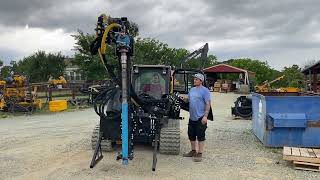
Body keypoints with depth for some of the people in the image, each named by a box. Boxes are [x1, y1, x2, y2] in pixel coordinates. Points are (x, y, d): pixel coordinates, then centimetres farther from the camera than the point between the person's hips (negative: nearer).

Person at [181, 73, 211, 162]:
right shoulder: (192, 90, 13)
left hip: (200, 118, -8)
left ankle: (199, 154, 9)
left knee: (200, 136, 0)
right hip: (192, 117, 8)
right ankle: (193, 151, 31)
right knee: (191, 135, 16)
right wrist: (184, 99, -1)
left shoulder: (205, 90, -9)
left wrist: (205, 116, -21)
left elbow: (208, 104, -14)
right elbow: (189, 100, 22)